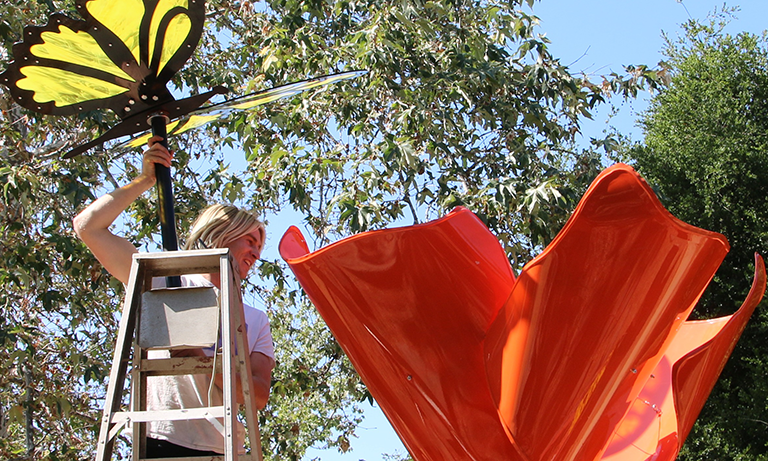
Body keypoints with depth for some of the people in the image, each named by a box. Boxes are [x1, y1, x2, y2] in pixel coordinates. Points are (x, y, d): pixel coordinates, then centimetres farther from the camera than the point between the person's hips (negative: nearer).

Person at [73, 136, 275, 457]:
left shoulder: (255, 320, 19)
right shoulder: (163, 282, 13)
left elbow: (259, 395, 5)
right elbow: (87, 226, 8)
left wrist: (204, 361, -10)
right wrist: (145, 180, 8)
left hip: (221, 450, 3)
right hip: (159, 441, -3)